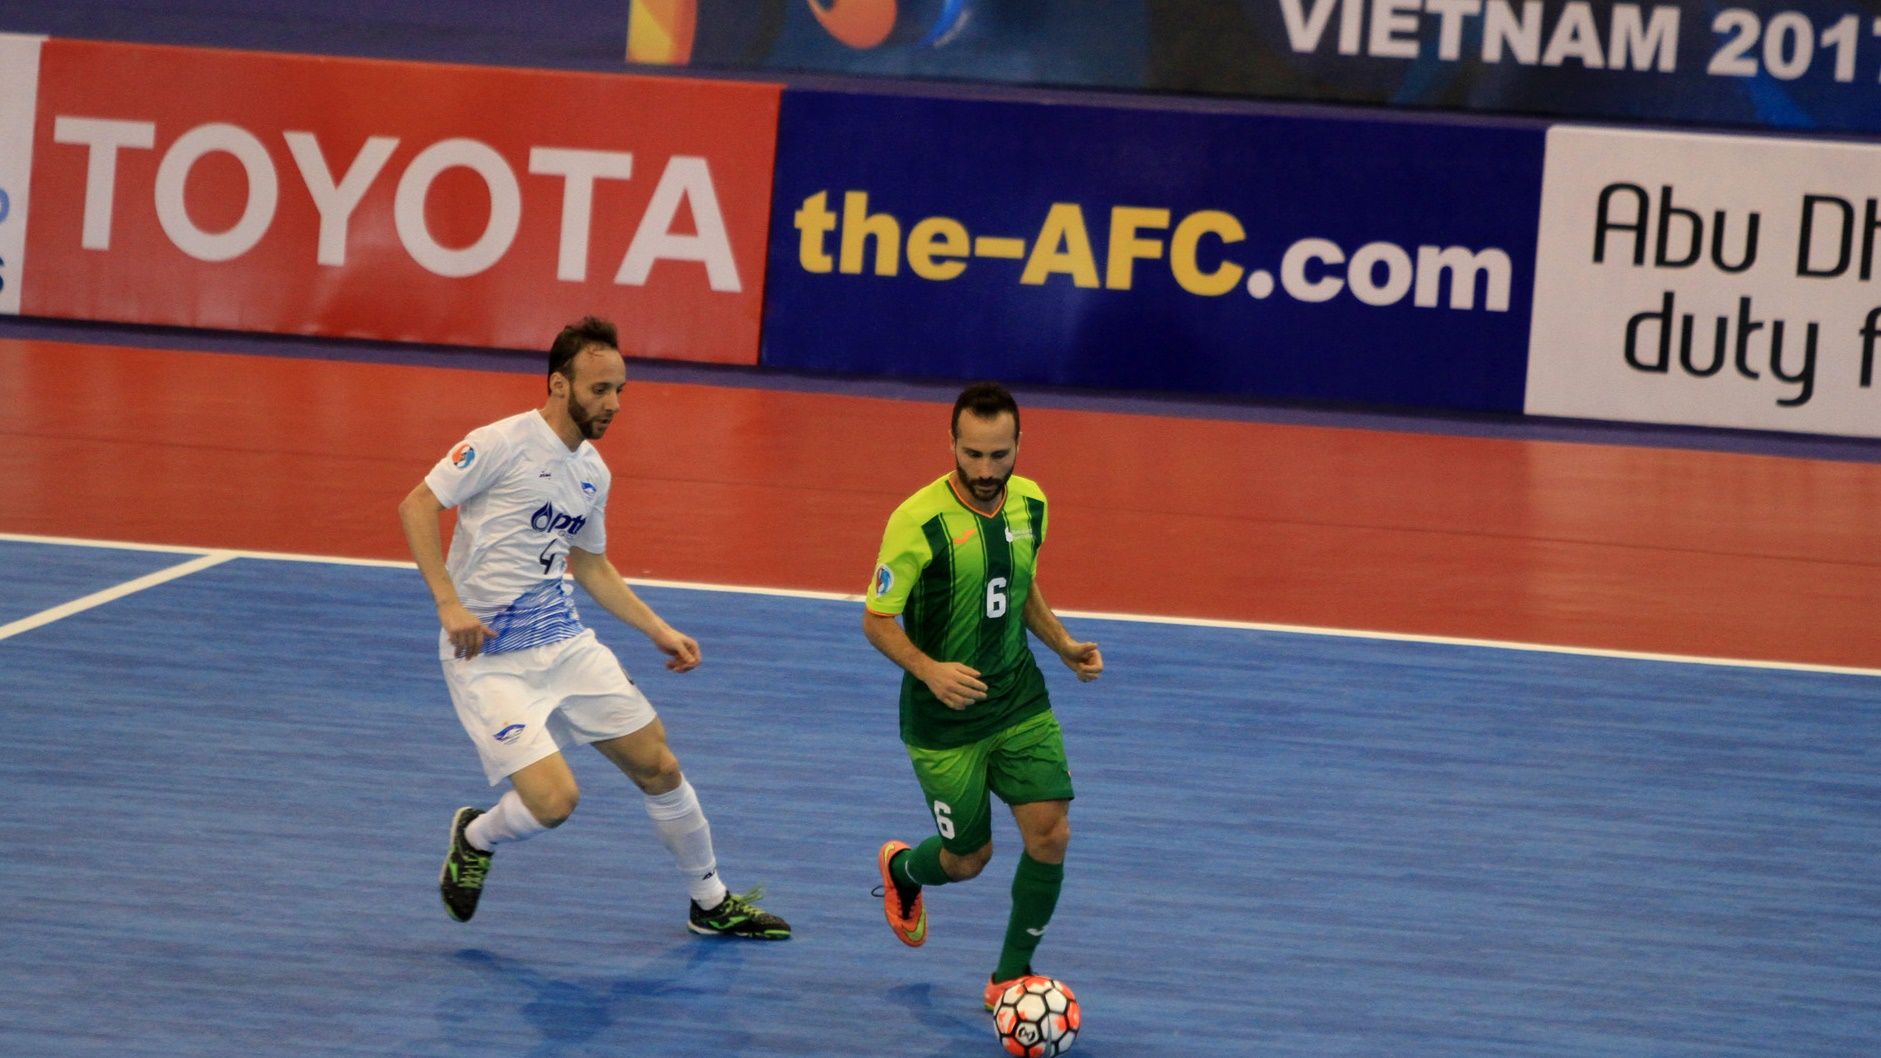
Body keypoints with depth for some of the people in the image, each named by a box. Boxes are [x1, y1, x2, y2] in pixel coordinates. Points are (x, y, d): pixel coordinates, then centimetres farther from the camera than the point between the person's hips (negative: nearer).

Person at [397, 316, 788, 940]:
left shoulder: (593, 473, 10)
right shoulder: (504, 444, -14)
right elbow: (417, 506, -14)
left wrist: (658, 630, 18)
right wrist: (448, 603, -23)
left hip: (566, 642, 7)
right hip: (487, 657, -7)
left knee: (658, 766, 6)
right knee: (553, 800, -18)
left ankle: (712, 905, 25)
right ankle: (473, 840, 15)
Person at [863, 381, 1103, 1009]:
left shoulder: (1031, 504, -3)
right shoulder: (918, 522, -22)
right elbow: (877, 620, -13)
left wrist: (1062, 643, 3)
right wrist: (930, 670, -29)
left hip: (1020, 699, 5)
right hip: (944, 720, -4)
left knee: (1050, 834, -8)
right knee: (969, 858, 8)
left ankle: (1011, 977, 13)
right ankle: (901, 870, 47)